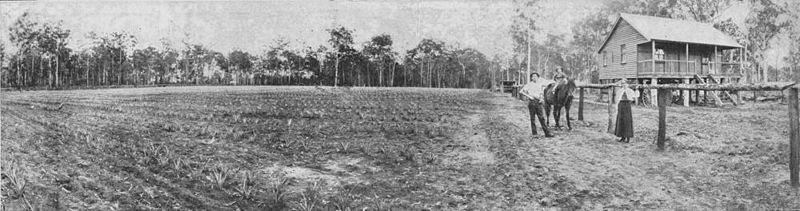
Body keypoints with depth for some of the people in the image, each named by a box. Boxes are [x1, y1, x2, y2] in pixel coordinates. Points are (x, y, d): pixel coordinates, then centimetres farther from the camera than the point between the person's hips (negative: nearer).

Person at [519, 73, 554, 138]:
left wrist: (542, 99, 4)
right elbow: (521, 91, -3)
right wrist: (528, 96, -12)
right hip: (532, 102, -3)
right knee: (532, 118, 1)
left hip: (538, 102, 3)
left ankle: (547, 133, 3)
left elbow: (542, 93, 21)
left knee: (541, 118, 2)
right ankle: (534, 133, 6)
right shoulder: (529, 84, 2)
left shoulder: (540, 84, 11)